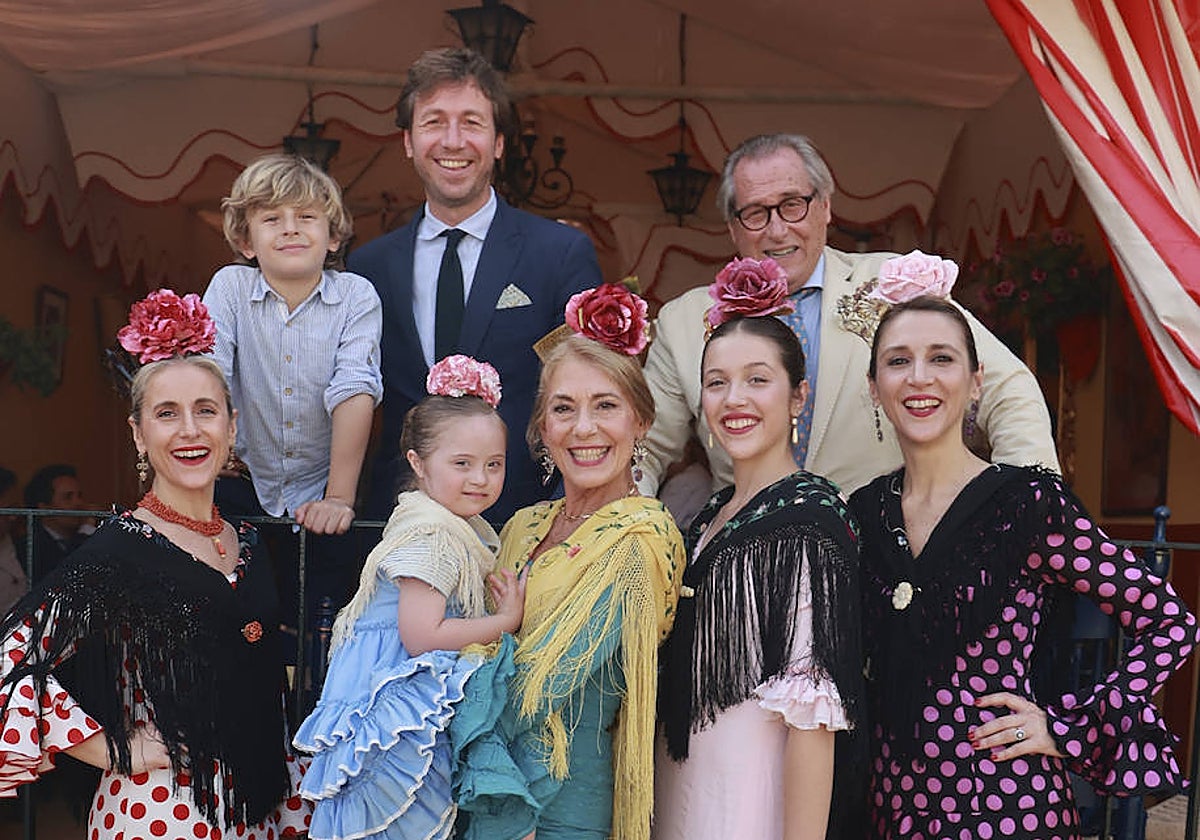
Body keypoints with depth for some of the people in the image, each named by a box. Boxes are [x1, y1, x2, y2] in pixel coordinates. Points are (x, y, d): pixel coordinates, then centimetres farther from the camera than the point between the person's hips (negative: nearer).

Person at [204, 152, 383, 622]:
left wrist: (339, 498, -24)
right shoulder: (230, 288, -2)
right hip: (243, 490, 1)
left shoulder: (356, 297, -6)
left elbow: (355, 393, -15)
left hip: (318, 500, -1)